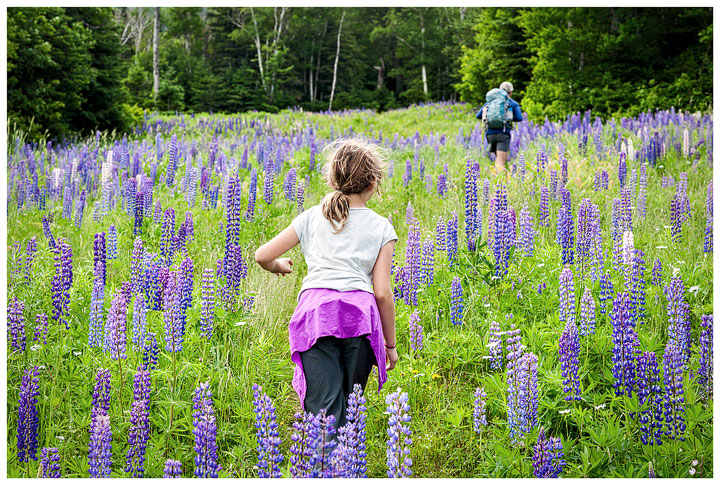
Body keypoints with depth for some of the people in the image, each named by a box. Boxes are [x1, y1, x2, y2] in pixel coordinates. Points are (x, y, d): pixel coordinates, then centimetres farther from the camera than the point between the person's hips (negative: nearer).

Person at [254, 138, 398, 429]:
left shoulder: (312, 217, 17)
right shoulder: (381, 227, 13)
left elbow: (263, 256, 15)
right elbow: (382, 292, 7)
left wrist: (278, 266, 38)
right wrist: (390, 343, 16)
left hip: (315, 309, 0)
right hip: (360, 312, 0)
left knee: (323, 407, -8)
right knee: (349, 408, 14)